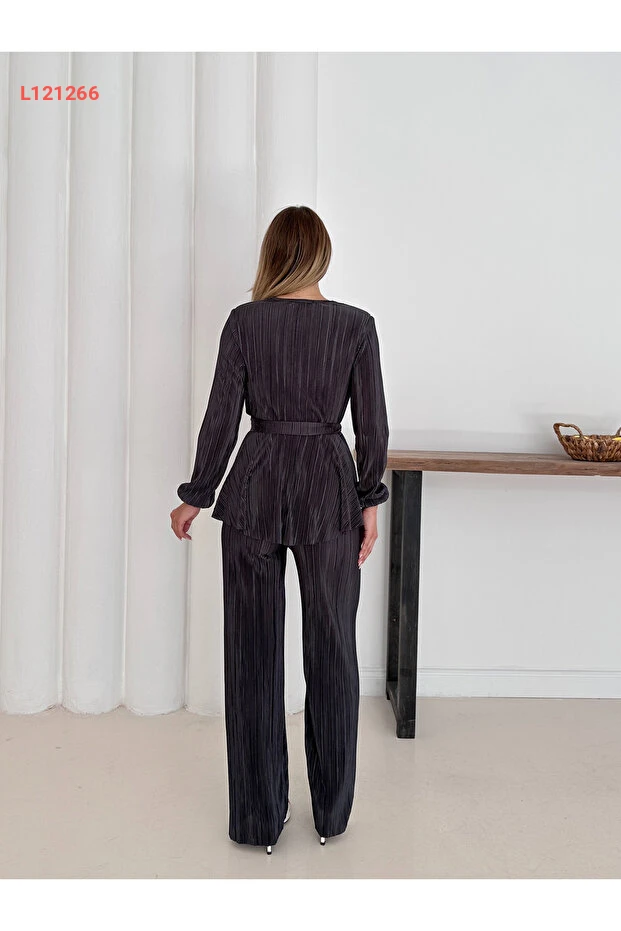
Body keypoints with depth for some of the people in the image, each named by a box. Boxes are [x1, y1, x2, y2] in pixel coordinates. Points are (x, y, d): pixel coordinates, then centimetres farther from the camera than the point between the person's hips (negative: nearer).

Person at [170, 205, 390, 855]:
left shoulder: (244, 321, -3)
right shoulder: (356, 325, -2)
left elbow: (221, 416, -2)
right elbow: (371, 423, -2)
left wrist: (196, 497, 8)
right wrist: (369, 501, 8)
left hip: (255, 486, 0)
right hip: (329, 489, 1)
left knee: (253, 652, 8)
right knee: (331, 651, 11)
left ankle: (258, 817, 17)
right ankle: (331, 812, 23)